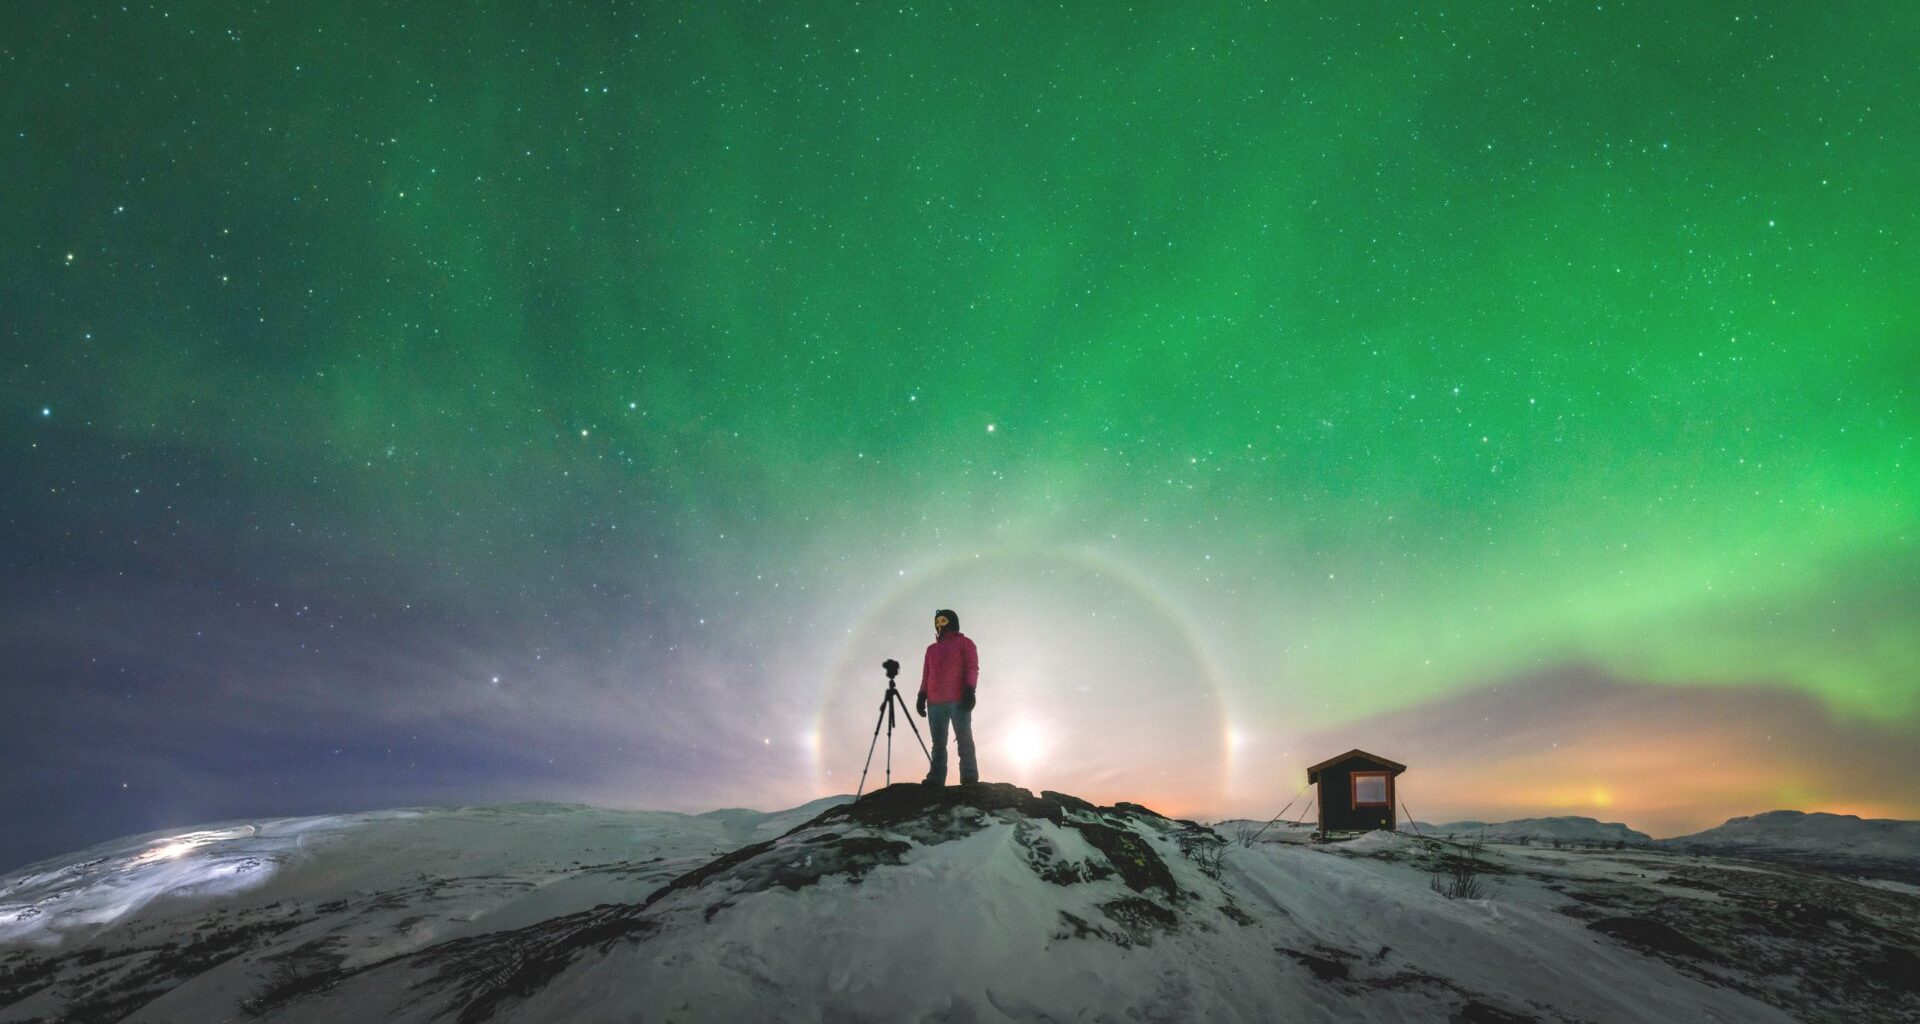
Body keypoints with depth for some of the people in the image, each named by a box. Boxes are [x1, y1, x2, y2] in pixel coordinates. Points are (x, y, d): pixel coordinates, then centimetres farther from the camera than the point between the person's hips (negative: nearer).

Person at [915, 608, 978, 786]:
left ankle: (969, 780, -12)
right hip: (935, 702, 5)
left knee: (964, 739, -8)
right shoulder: (931, 648, 26)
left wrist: (970, 691, -14)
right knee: (938, 743, 0)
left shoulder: (964, 643, 11)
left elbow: (972, 668, 0)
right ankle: (935, 781, -3)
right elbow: (926, 674, 21)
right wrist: (921, 696, 8)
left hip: (958, 700, -5)